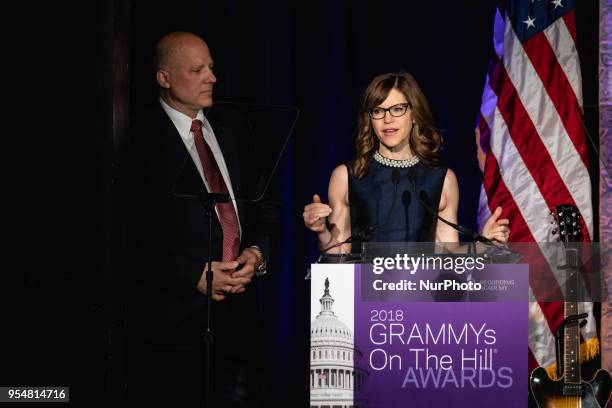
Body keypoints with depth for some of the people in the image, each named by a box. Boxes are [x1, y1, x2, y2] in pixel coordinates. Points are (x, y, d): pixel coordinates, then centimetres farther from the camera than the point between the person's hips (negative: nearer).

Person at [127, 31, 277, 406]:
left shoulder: (234, 128, 12)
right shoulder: (141, 139, -7)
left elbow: (263, 203, 17)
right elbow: (133, 235, -9)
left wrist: (258, 253, -1)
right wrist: (193, 276, -14)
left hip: (240, 304, 5)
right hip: (173, 313, -5)